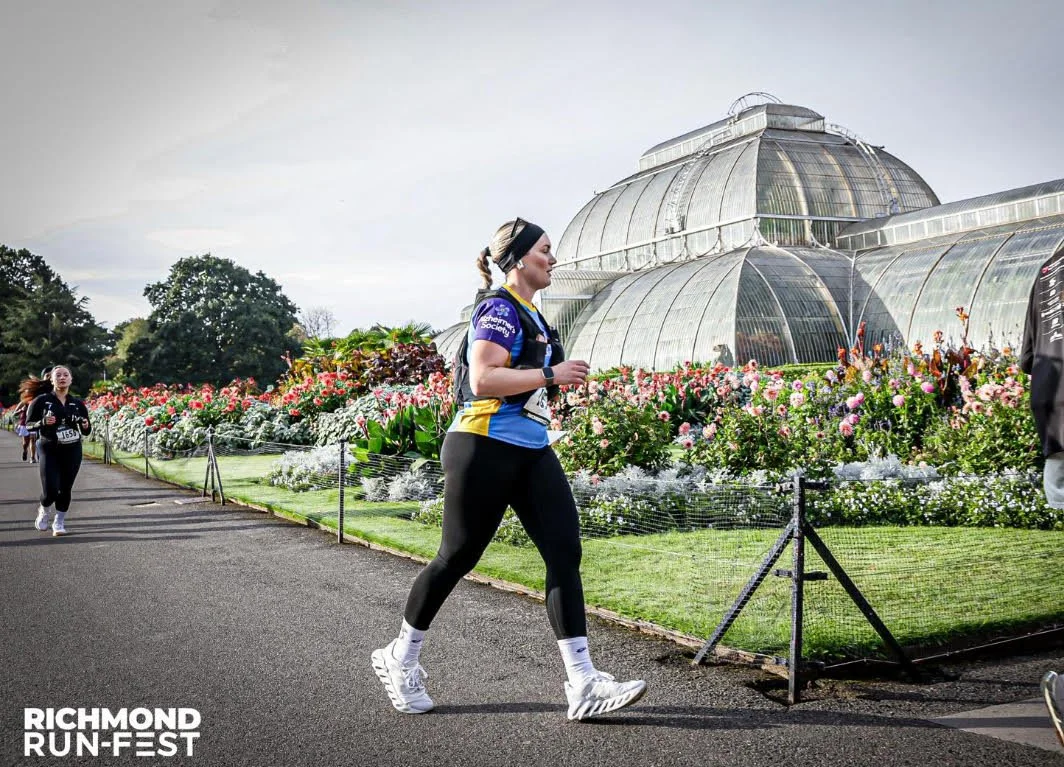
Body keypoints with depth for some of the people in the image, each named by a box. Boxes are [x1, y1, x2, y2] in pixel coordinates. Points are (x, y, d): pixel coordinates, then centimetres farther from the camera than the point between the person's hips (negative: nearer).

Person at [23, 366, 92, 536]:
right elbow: (28, 424, -1)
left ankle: (59, 522, 22)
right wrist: (43, 423, -21)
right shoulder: (41, 400, -3)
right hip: (49, 451, -2)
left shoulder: (77, 403, 5)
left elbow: (86, 432, 12)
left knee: (65, 488, 4)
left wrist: (85, 426, -12)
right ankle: (44, 510, 25)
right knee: (50, 490, -8)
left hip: (72, 451, 3)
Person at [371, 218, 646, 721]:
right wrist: (551, 375, -19)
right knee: (457, 557, 3)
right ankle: (399, 659, 25)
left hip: (530, 453, 9)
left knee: (565, 551, -3)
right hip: (484, 450, -9)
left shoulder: (530, 314, 18)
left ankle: (582, 684, -3)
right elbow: (482, 379, -23)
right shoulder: (500, 308, -11)